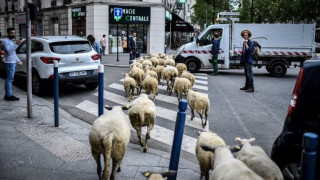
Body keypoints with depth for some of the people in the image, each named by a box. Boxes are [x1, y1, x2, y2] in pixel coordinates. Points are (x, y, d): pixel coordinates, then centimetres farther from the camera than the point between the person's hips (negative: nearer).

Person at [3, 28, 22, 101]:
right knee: (9, 79, -9)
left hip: (13, 62, 10)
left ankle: (7, 95, 15)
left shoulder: (11, 41, 21)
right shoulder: (5, 41, -10)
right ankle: (9, 95, -8)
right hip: (9, 63, -10)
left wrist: (18, 61, 22)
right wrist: (16, 44, -31)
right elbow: (9, 51, -24)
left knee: (9, 79, 11)